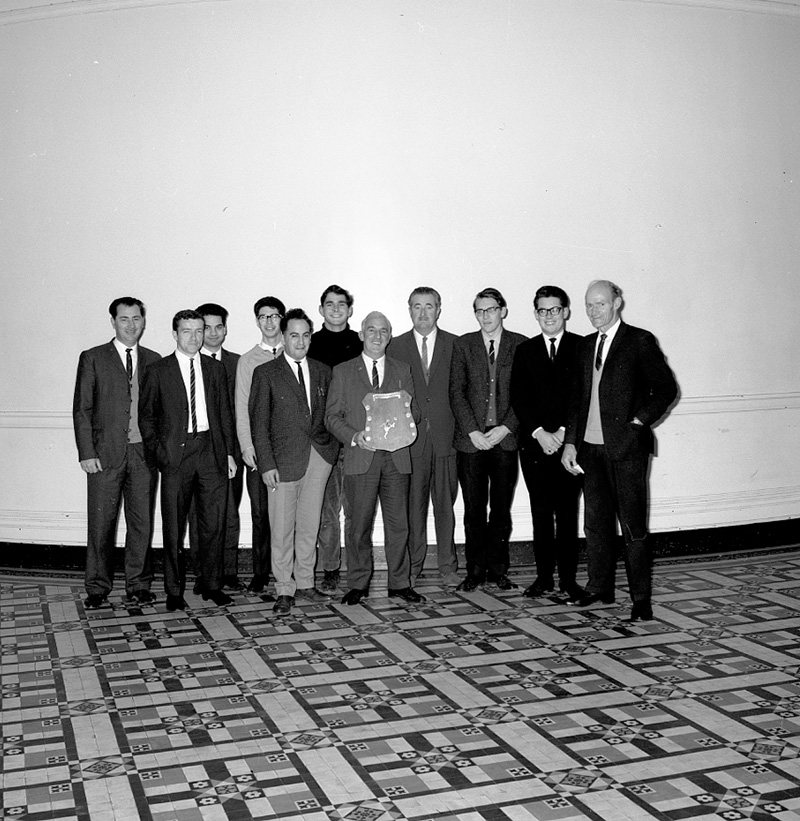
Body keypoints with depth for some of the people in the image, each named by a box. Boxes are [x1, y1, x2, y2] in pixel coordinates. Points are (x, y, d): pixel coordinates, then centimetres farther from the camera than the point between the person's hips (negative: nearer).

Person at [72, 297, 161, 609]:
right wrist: (86, 453, -7)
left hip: (144, 453, 2)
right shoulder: (92, 358, 4)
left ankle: (139, 585, 16)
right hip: (105, 454, -2)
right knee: (101, 523, 1)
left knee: (142, 523, 5)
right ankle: (97, 589, 12)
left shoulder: (154, 361, 11)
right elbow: (81, 409, 1)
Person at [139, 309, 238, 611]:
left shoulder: (215, 369, 12)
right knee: (174, 526, 3)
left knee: (214, 523, 5)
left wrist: (229, 452, 7)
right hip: (176, 453, -2)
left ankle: (212, 585, 17)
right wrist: (157, 451, -4)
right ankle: (174, 590, 14)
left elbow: (225, 413, 13)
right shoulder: (158, 371, 3)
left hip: (212, 450, 2)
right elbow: (146, 416, 6)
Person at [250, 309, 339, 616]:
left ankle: (305, 584, 22)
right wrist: (266, 464, -10)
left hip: (319, 457, 4)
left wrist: (335, 447, 0)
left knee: (310, 525, 10)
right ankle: (285, 591, 10)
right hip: (284, 460, -3)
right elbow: (259, 423, -3)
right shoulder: (265, 373, 0)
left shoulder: (322, 371, 11)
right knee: (282, 529, 0)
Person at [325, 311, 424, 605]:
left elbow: (415, 412, 14)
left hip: (396, 458, 2)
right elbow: (332, 416, 4)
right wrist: (354, 436, -13)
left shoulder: (402, 370, 15)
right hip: (360, 457, -2)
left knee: (398, 523, 3)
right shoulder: (343, 371, 9)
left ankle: (399, 583, 12)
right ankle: (358, 584, 12)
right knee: (359, 524, 1)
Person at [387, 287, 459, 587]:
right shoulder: (395, 347, 7)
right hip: (410, 439, 0)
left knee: (446, 504, 4)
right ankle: (413, 565, 12)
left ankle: (447, 567, 13)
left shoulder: (455, 345, 7)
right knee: (413, 505, 2)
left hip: (446, 438, 0)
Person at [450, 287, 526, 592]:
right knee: (474, 509, 2)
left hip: (505, 438, 0)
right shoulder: (463, 345, 7)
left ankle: (498, 569, 15)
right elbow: (456, 392, 1)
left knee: (501, 509, 5)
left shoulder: (520, 345, 6)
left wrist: (505, 428, -9)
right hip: (471, 440, 0)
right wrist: (473, 431, -9)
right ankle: (475, 570, 11)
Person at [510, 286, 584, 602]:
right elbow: (518, 397, 4)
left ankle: (568, 577, 7)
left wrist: (564, 432, -9)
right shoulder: (525, 351, 11)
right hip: (534, 442, 2)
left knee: (567, 511, 0)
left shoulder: (581, 348, 4)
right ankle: (544, 576, 11)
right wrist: (539, 432, -8)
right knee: (540, 512, 5)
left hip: (569, 442, -2)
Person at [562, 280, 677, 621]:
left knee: (632, 525, -2)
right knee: (595, 522, 11)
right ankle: (599, 588, 22)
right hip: (590, 447, 6)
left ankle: (641, 598, 7)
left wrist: (638, 423, -10)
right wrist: (570, 442, 9)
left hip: (626, 446, -6)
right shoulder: (585, 346, 14)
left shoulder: (639, 341, -3)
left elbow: (666, 388, -4)